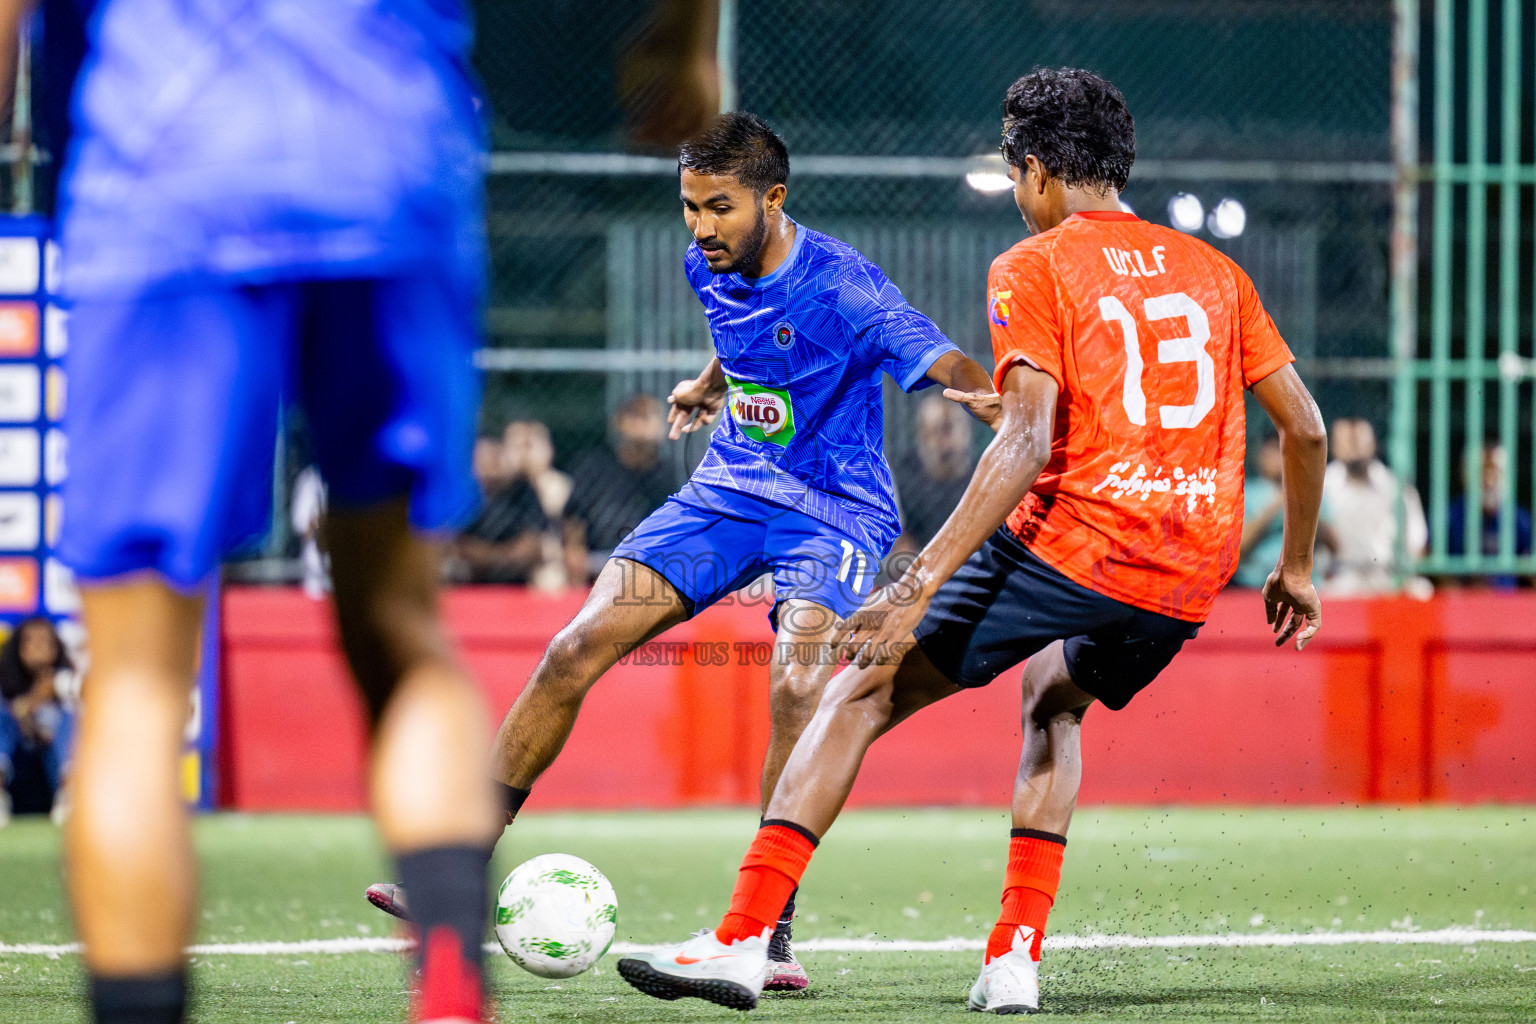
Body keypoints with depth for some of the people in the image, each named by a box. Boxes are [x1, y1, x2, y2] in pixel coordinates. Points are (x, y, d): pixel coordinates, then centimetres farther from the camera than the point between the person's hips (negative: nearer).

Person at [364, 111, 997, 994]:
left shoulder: (838, 286, -23)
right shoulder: (710, 267, -3)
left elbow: (944, 364, -36)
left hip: (833, 511, -6)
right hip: (730, 488, 6)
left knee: (799, 688, -29)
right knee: (577, 648, -6)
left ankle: (770, 929, -20)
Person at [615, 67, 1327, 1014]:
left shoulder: (1034, 269, 0)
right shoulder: (1214, 271, 17)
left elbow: (1027, 445, -13)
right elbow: (1305, 427, 16)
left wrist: (921, 586, -16)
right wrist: (1297, 568, 29)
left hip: (1073, 538, -6)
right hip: (1193, 580, 6)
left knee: (866, 692, 3)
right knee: (1054, 698, 33)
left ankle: (745, 939, -9)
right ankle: (1017, 957, 17)